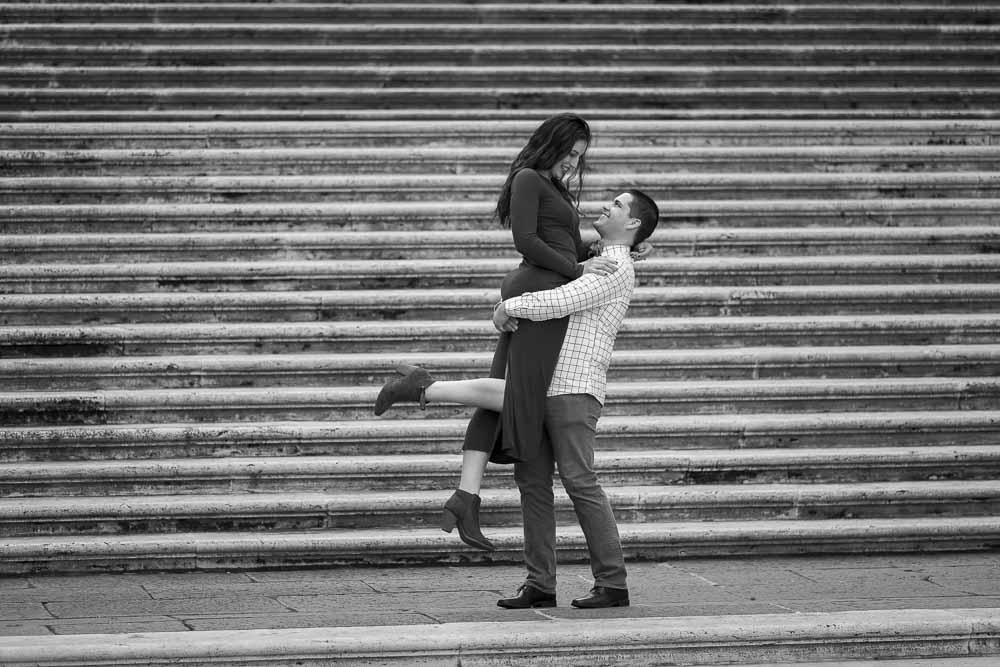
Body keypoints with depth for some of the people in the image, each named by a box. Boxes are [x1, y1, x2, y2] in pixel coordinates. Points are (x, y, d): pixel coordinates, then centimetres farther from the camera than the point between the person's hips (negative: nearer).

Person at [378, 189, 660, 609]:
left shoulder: (617, 269, -8)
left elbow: (557, 303, -19)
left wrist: (508, 306, -6)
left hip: (574, 389, -9)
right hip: (541, 386, 10)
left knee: (580, 482, -11)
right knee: (532, 480, 3)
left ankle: (612, 583, -6)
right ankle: (540, 585, 3)